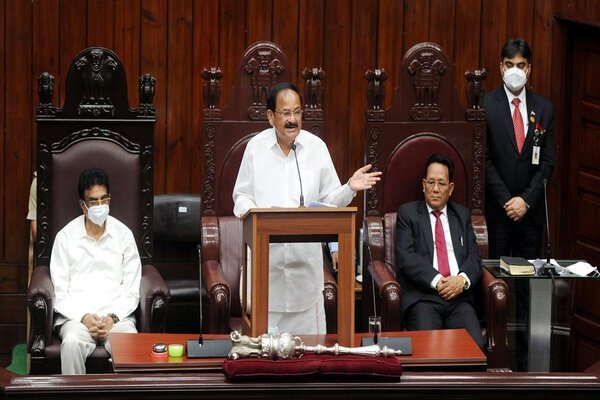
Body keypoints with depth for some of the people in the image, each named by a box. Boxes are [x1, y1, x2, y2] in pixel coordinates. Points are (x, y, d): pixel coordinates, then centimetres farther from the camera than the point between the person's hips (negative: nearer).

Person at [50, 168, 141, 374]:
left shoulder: (124, 235, 10)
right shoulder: (65, 237, 7)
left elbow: (131, 290, 7)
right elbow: (60, 293, 3)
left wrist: (113, 317, -11)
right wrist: (84, 317, -14)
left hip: (117, 316, 1)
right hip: (75, 315, -1)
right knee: (72, 343, -36)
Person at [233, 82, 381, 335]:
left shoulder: (316, 147, 5)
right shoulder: (256, 147, 4)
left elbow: (329, 200, 8)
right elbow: (241, 195, 8)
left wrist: (349, 188, -12)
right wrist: (248, 210, -14)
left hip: (306, 255, 0)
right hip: (266, 254, 0)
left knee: (308, 331, 0)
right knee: (265, 327, 0)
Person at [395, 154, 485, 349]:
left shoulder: (462, 214, 23)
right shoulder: (408, 213, 12)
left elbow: (474, 255, 13)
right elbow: (405, 256, -2)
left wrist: (463, 279, -9)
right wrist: (436, 281, -14)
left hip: (459, 296, 3)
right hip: (422, 296, -3)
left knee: (475, 345, -25)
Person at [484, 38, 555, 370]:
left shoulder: (543, 109, 8)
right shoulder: (485, 105, -1)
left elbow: (547, 162, 6)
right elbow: (484, 159, -4)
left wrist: (526, 200, -6)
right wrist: (506, 201, -10)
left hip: (530, 209, 2)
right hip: (496, 209, -2)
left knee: (527, 285, 2)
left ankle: (524, 356, 5)